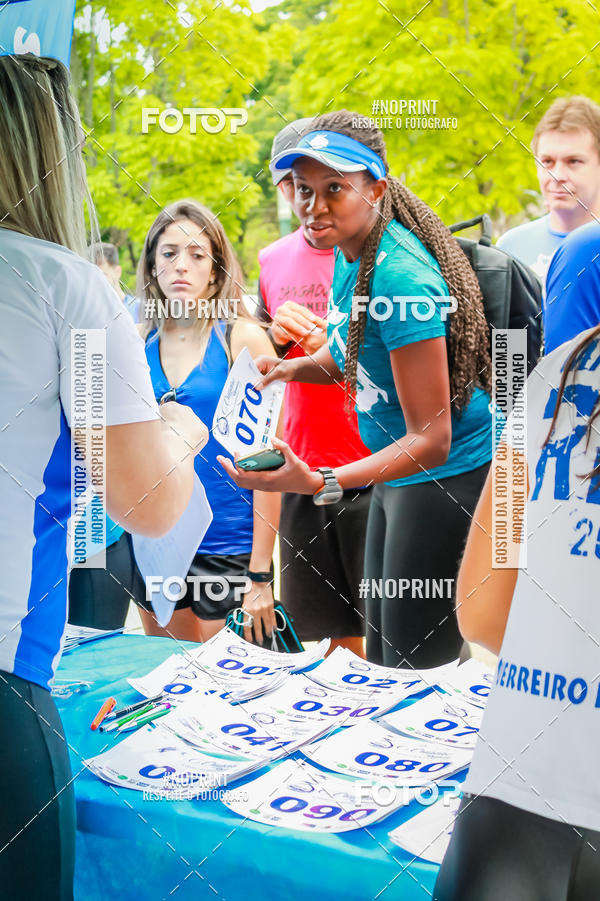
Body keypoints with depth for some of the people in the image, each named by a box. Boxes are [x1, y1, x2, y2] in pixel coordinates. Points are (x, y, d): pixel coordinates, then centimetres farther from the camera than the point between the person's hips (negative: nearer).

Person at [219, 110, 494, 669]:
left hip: (447, 476, -9)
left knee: (415, 663, -2)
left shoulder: (400, 279, -26)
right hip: (398, 473, 9)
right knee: (380, 648, 18)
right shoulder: (349, 251, 1)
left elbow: (431, 441, -27)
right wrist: (297, 367, 0)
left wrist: (320, 484, -37)